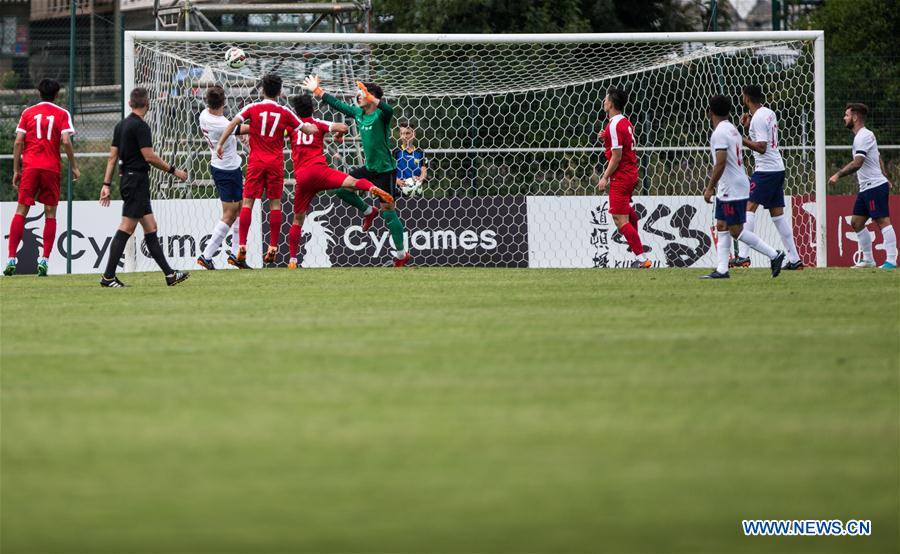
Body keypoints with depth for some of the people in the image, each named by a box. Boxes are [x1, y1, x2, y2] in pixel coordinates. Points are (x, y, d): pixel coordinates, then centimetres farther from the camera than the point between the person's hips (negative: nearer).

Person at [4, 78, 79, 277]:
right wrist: (74, 167, 2)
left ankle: (11, 259, -7)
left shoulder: (28, 113, 8)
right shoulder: (62, 114, 4)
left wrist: (16, 170, 7)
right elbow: (66, 141, -7)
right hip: (52, 168, -1)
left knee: (21, 211, 1)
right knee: (50, 214, 6)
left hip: (29, 166, 1)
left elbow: (18, 142, 3)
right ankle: (44, 260, -3)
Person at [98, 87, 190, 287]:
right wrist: (173, 170, -7)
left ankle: (169, 274, 12)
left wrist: (106, 185, 13)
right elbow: (149, 156, -17)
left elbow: (113, 157, 13)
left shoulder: (121, 125, 13)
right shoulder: (140, 126, -13)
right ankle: (108, 276, -11)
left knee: (150, 227, 10)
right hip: (137, 179, -9)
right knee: (126, 228, -9)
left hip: (127, 179, 9)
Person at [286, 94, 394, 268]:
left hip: (301, 177, 2)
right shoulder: (318, 124, 12)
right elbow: (343, 127, 2)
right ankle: (373, 189, -57)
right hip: (318, 169, -2)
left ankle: (292, 260, 12)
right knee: (352, 183, -23)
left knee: (298, 219, 15)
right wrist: (341, 133, 24)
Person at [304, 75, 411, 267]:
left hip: (384, 170, -8)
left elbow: (388, 110, -42)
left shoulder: (380, 115, -18)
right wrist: (317, 91, 19)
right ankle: (368, 211, 26)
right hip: (369, 168, 8)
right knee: (341, 189, 8)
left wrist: (370, 98, -54)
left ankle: (402, 254, 3)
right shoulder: (358, 113, 5)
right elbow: (338, 104, 16)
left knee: (388, 212, -5)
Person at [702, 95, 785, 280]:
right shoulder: (732, 130, 14)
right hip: (728, 189, 10)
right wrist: (713, 185, 27)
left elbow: (720, 163, -23)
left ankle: (773, 255, -8)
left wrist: (710, 188, -18)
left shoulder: (719, 133, -15)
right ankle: (722, 270, 7)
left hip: (731, 189, -10)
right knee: (721, 226, 9)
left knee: (736, 230, -8)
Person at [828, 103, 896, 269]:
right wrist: (885, 178, 29)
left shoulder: (864, 136, -14)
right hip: (866, 188, 11)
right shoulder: (863, 135, 19)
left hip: (875, 186, -11)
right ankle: (868, 259, 13)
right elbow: (878, 159, 27)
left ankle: (891, 260, -16)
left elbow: (857, 163, -23)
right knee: (856, 222, 10)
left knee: (883, 221, -12)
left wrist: (838, 175, -21)